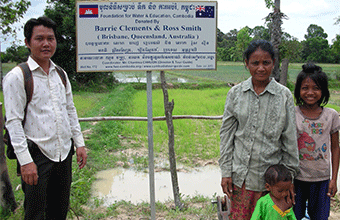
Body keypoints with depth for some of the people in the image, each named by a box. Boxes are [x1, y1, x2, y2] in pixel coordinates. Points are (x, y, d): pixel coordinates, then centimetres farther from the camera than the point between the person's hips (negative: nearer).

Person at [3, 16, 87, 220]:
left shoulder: (61, 75, 11)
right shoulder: (17, 77, -8)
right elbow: (13, 122, -12)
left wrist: (80, 143, 11)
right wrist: (25, 160, -16)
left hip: (64, 152, 6)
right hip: (38, 156, -5)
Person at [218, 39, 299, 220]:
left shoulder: (284, 96, -3)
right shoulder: (236, 93, 1)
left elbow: (290, 139, 1)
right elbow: (226, 134, 4)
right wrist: (226, 172, 1)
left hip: (270, 174, -1)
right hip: (240, 174, 1)